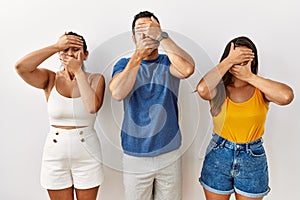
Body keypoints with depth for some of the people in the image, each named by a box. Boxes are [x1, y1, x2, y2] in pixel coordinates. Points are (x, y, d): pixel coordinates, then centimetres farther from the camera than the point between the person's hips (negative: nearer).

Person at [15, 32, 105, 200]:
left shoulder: (96, 79, -3)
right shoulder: (50, 79, -1)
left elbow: (93, 107, -21)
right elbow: (20, 67, -19)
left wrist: (78, 71, -17)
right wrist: (56, 46, -17)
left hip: (87, 155, 0)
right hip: (56, 155, 1)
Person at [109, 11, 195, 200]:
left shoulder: (168, 63, 0)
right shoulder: (124, 64, 0)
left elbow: (188, 69, -24)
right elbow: (117, 94, -21)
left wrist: (161, 35, -25)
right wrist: (138, 55, -27)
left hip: (170, 155, 1)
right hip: (135, 156, 0)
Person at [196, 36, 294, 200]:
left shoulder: (261, 89, -5)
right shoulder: (218, 88, -7)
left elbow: (287, 96, -25)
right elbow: (202, 90, -31)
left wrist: (250, 77, -20)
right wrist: (229, 61, -22)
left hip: (253, 159, 1)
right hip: (218, 156, 0)